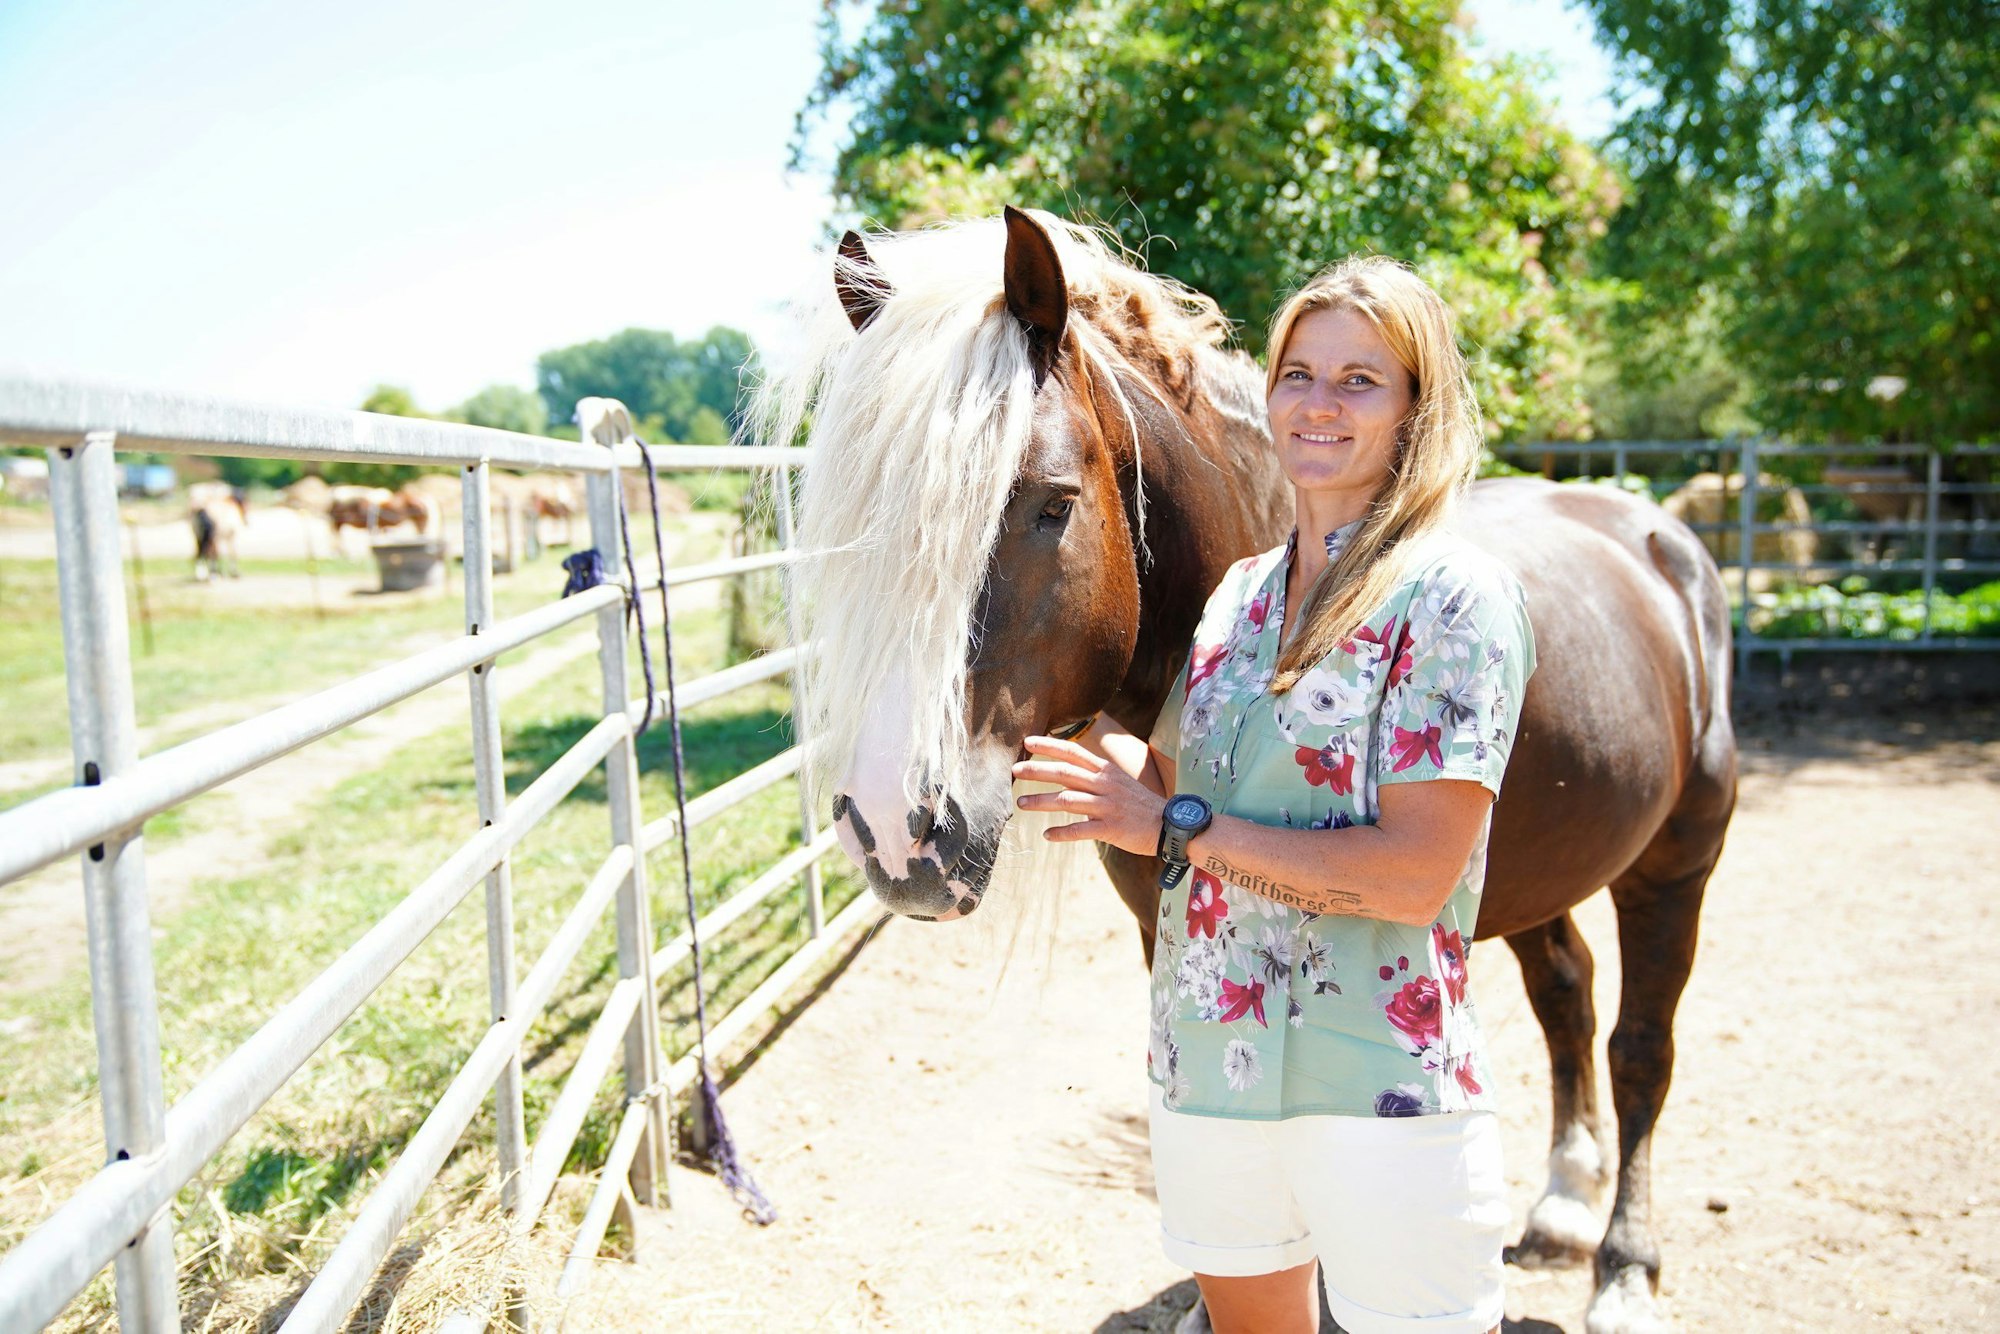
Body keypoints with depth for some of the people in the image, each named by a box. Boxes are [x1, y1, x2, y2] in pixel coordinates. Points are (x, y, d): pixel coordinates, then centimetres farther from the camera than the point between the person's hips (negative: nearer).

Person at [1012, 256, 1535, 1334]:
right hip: (1201, 1070, 7)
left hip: (1379, 1087, -6)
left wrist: (1176, 828, -19)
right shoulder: (1237, 594, 7)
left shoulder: (1455, 594, -12)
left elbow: (1418, 873, -20)